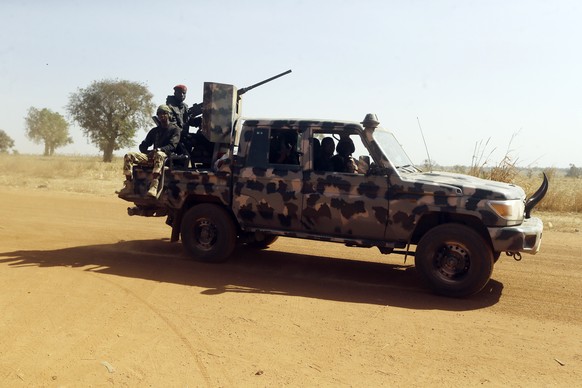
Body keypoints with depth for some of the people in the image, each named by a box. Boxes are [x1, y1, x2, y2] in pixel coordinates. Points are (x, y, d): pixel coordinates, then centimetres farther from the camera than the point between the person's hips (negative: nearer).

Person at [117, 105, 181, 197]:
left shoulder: (174, 129, 8)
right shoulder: (154, 131, 24)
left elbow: (172, 146, -8)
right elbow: (142, 146, 21)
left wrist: (158, 149, -26)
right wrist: (148, 152, -4)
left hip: (166, 156, -6)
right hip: (151, 156, 6)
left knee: (159, 155, -44)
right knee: (128, 156, -17)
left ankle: (154, 187, -58)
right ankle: (128, 186, -25)